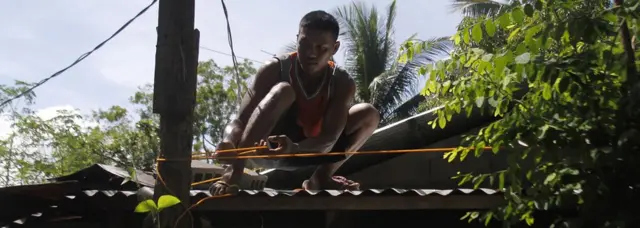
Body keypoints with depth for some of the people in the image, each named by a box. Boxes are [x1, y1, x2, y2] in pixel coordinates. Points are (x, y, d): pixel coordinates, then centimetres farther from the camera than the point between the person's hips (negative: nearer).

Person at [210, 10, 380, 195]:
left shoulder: (342, 83, -12)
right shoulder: (275, 69, -18)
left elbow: (329, 137, -26)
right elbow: (239, 121, -23)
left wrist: (295, 148, -47)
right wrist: (230, 142, -48)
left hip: (306, 151, 3)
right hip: (267, 148, -3)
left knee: (369, 114, -14)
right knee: (283, 91, -33)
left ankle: (320, 177, -15)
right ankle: (235, 169, -42)